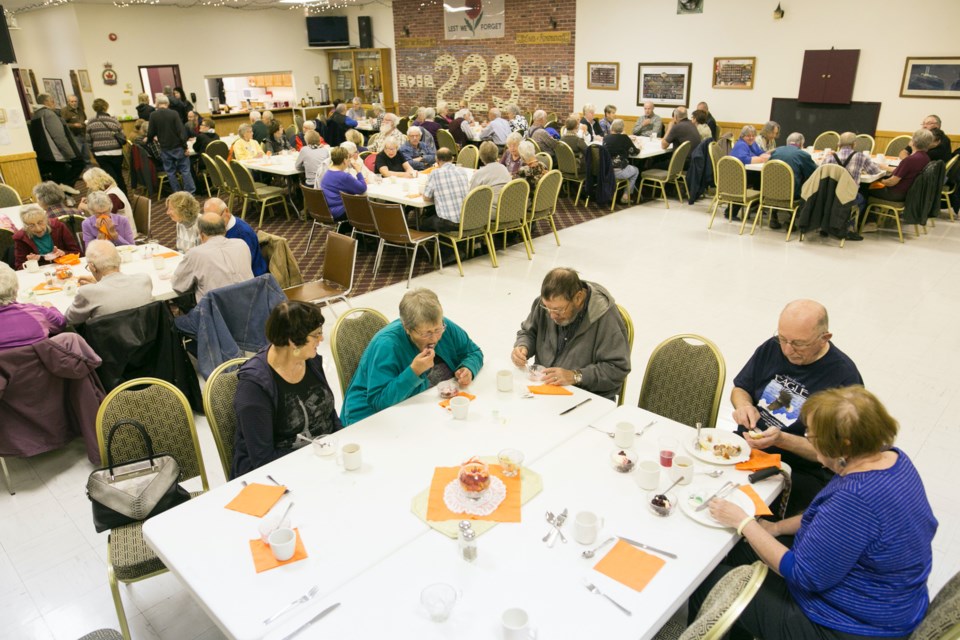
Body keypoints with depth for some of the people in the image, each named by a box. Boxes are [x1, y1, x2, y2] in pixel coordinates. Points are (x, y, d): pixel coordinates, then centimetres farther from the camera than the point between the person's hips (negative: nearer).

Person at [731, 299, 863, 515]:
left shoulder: (843, 377, -14)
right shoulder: (772, 347, 3)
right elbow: (740, 389, 16)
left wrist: (780, 440, -26)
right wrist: (744, 406, -7)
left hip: (799, 471, -5)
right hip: (746, 445, 6)